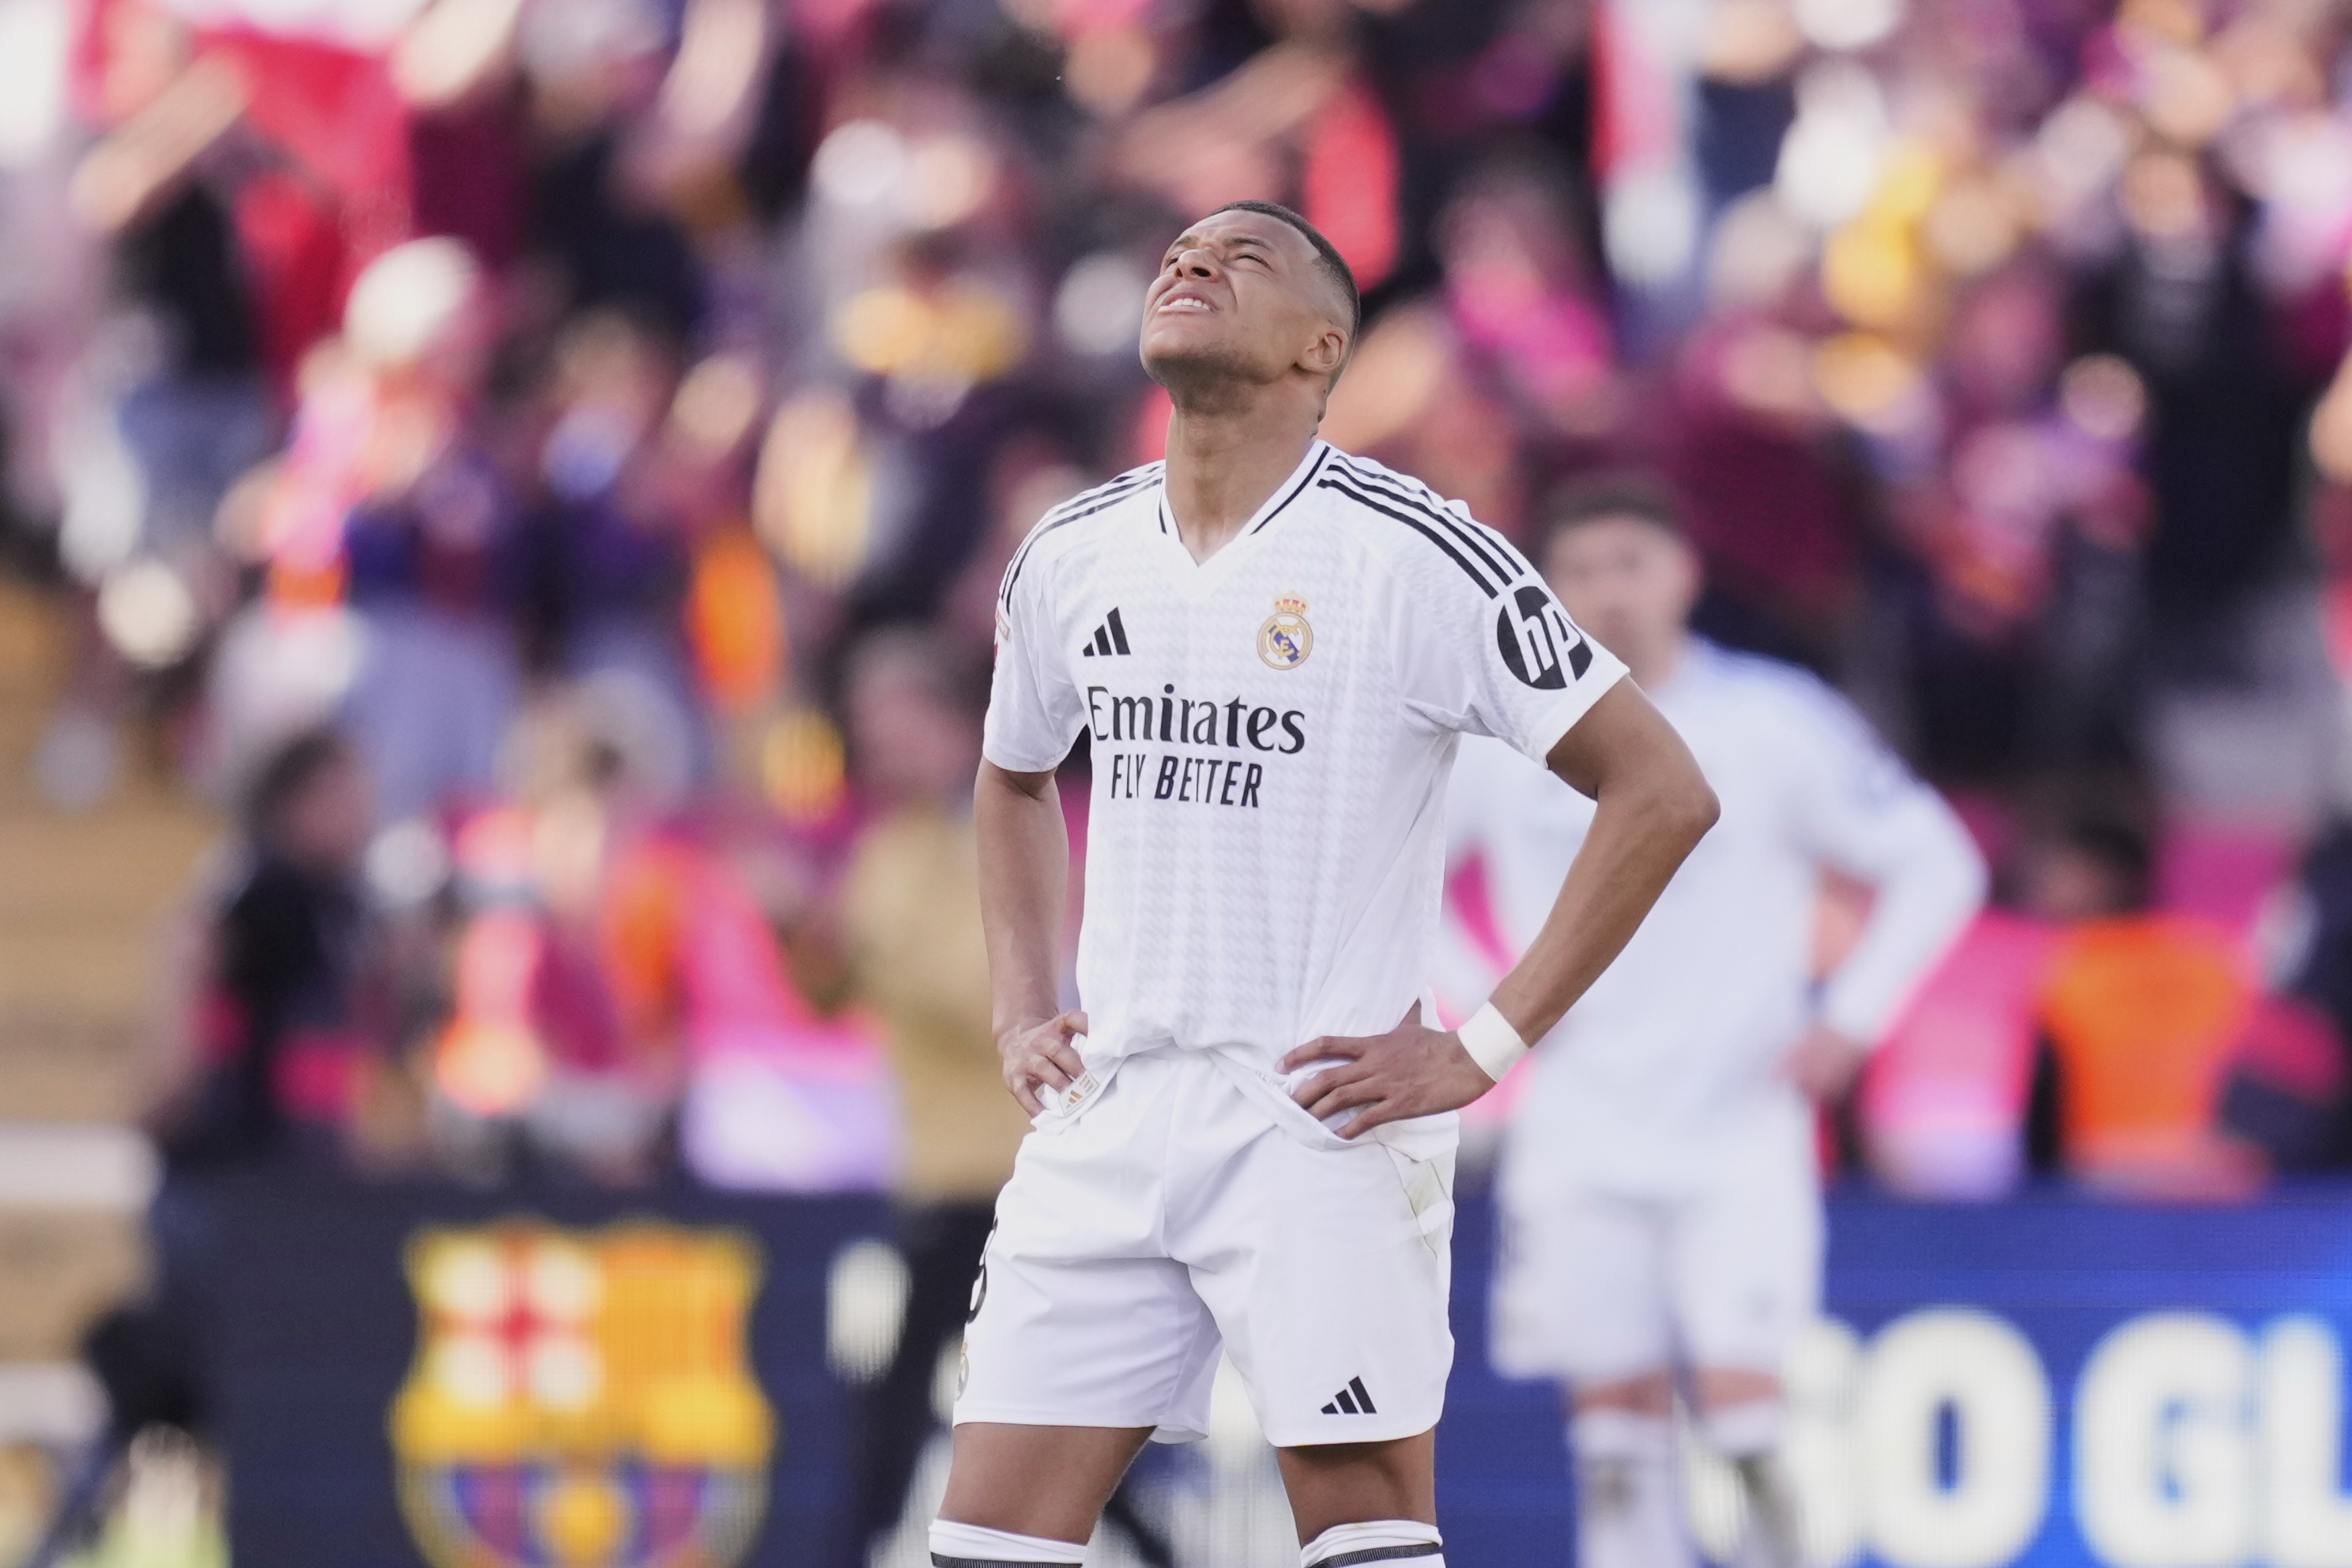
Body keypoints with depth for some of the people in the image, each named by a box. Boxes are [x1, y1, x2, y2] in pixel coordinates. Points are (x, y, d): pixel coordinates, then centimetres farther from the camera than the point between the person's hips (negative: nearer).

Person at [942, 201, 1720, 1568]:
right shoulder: (1071, 559, 10)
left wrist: (1488, 1047, -12)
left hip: (1322, 1127, -5)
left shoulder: (1413, 556, -9)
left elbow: (1663, 793, -9)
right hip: (1107, 1120, 6)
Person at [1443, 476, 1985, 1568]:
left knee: (1740, 1399, -14)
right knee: (1615, 1415, 0)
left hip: (1740, 1123, -2)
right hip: (1581, 1139, 2)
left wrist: (1849, 1021, -6)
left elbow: (1936, 866, 2)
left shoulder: (1775, 722, -5)